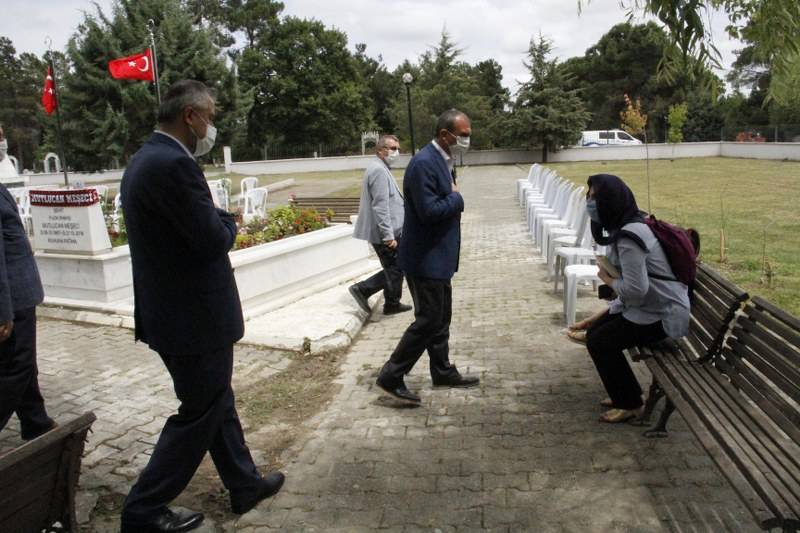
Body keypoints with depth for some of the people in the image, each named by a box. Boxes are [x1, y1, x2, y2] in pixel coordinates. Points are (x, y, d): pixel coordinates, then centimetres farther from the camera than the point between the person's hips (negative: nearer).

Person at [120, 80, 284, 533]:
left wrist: (217, 220, 3)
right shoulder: (175, 164, -23)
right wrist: (228, 220, -4)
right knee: (200, 414, 7)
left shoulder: (145, 160, 10)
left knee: (216, 403, 20)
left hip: (169, 310, 10)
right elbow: (214, 240, -23)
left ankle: (246, 483, 37)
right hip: (195, 316, -10)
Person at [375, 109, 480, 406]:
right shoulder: (424, 163, -20)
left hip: (438, 256, 10)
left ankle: (443, 372, 32)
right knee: (428, 320, -6)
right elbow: (429, 211, -26)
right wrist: (456, 197, -12)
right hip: (425, 258, -10)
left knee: (440, 318, 18)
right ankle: (390, 377, 4)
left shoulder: (443, 161, 12)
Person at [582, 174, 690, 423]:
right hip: (648, 304, 9)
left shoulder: (629, 237, -26)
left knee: (599, 342, -10)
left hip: (663, 313, -9)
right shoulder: (625, 227, 6)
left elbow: (635, 289, -29)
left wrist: (607, 279, -10)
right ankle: (626, 393, 22)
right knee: (595, 331, 8)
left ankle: (629, 404, 7)